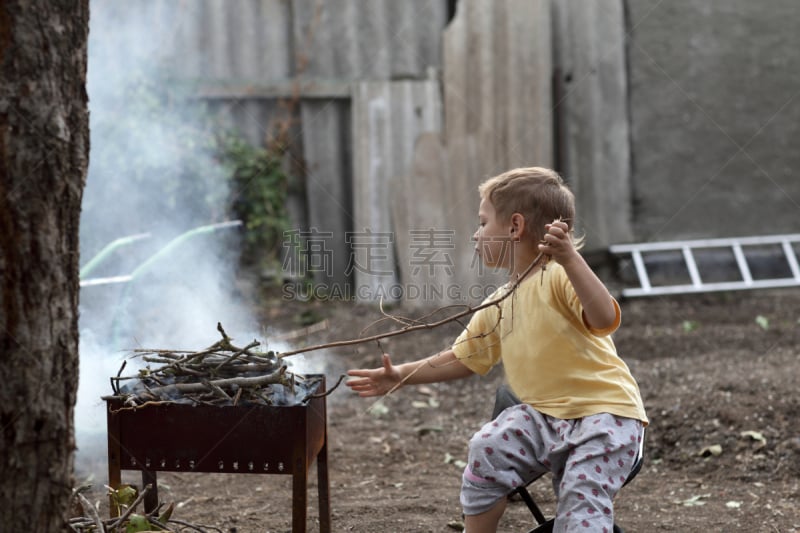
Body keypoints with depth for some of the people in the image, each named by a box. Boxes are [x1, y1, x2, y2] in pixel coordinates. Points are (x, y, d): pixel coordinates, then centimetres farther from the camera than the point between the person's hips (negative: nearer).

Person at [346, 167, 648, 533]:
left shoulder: (560, 277, -13)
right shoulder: (498, 305, 12)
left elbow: (605, 320, -32)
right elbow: (461, 359, 24)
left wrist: (570, 259, -42)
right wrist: (401, 376, 18)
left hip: (605, 410, -7)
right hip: (543, 413, 7)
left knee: (581, 504, -24)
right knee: (488, 449, -17)